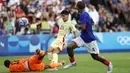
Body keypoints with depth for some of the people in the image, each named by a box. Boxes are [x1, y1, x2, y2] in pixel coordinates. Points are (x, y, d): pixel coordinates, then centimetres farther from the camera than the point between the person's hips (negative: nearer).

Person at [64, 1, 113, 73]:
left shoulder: (83, 15, -20)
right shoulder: (86, 14, 8)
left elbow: (83, 27, -30)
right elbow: (92, 21, 27)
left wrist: (78, 26, -9)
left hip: (89, 39, -9)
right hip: (83, 37, 9)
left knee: (95, 57, 2)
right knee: (69, 47, -7)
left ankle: (108, 64, 23)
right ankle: (72, 62, 11)